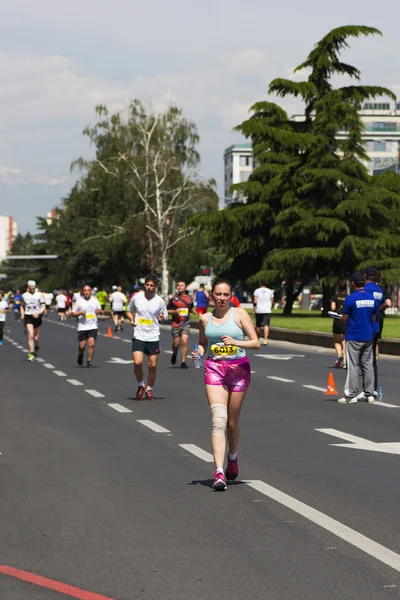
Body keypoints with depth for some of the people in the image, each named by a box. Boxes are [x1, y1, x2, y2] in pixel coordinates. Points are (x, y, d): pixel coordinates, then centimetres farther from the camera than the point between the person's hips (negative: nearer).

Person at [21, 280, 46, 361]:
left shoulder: (39, 295, 1)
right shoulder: (24, 295, 4)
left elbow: (43, 307, 2)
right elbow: (22, 306, 18)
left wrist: (38, 313, -15)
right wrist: (22, 315, 3)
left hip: (37, 317, 0)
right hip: (28, 317, 0)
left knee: (36, 338, 7)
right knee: (31, 335, -16)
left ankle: (36, 348, 39)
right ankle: (31, 353, -15)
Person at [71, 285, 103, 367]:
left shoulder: (95, 300, 7)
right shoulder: (79, 301, 3)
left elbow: (101, 311, 15)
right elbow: (73, 313, 6)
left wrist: (99, 311, -9)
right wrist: (80, 313, -13)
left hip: (93, 326, 1)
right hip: (82, 327, -1)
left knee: (91, 344, -13)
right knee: (82, 345, 0)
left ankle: (89, 361, -1)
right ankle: (80, 356, 31)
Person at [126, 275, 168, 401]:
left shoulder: (159, 301, -1)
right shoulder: (136, 298, 0)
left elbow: (163, 318, 9)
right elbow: (129, 311, 15)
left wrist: (161, 318, -15)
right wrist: (131, 318, -5)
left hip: (153, 337, 0)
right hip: (138, 337, 0)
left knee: (153, 365, 3)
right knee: (137, 362, -15)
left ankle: (149, 389, 23)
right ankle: (140, 385, 10)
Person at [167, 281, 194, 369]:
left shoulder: (189, 299, 7)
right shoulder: (173, 299, 2)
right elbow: (167, 310, 6)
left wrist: (192, 310, 2)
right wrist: (175, 311, -11)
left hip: (186, 324, 0)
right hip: (175, 324, 0)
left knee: (184, 342, -14)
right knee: (176, 343, 5)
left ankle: (183, 362, -8)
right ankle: (174, 354, 39)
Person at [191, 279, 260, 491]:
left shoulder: (240, 314, 0)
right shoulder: (205, 319, 9)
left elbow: (256, 343, -3)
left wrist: (237, 342, -21)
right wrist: (198, 353, 0)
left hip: (238, 368, -1)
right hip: (214, 369, 1)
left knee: (232, 422, 9)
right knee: (218, 419, -15)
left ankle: (233, 457, 40)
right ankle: (219, 472, -23)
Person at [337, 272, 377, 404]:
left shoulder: (351, 299, -14)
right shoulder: (371, 298, 5)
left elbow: (345, 319, -9)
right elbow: (373, 318, 13)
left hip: (354, 338, -5)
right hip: (368, 337, 5)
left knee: (353, 367, -2)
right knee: (368, 365, 10)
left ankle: (351, 395, -1)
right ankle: (369, 394, 12)